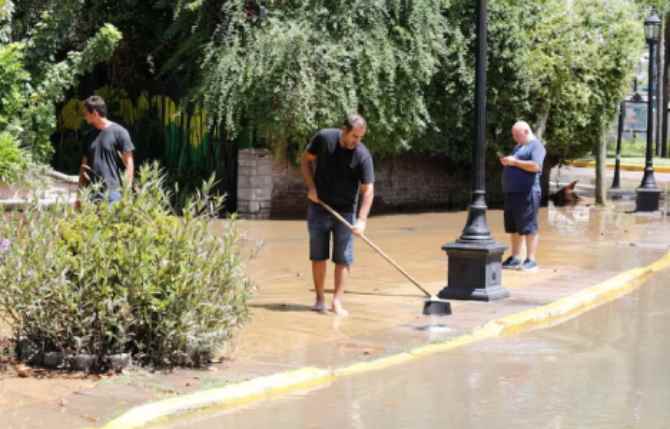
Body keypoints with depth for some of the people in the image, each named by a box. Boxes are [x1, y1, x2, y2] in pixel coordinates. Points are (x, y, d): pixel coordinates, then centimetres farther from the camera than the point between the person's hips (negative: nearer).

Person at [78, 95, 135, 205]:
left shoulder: (119, 132, -2)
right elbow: (84, 166, 19)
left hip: (112, 192, -5)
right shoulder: (89, 137, 15)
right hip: (91, 195, 5)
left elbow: (128, 163, -2)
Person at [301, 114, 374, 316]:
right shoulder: (324, 138, -11)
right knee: (318, 256, 6)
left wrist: (362, 219, -28)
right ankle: (320, 299, 16)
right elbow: (306, 160, 4)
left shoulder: (363, 155, -16)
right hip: (318, 207, 1)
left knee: (343, 258, -3)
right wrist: (311, 187, -8)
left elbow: (368, 190, -18)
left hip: (345, 211, -1)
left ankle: (337, 302, 0)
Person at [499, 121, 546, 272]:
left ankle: (531, 260, -5)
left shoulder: (536, 146, -6)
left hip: (526, 193, -9)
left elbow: (535, 166, -21)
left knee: (528, 228, -7)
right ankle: (515, 258, 16)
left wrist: (515, 162, -16)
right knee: (513, 227, 10)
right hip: (512, 192, 9)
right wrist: (506, 162, 8)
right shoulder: (518, 147, 22)